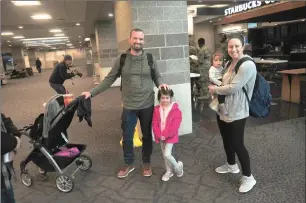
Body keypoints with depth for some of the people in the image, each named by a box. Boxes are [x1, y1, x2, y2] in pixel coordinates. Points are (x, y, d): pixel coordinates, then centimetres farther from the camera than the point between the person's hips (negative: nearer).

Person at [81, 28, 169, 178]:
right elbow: (109, 79, -1)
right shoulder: (121, 59, -4)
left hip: (147, 105, 0)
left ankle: (147, 163, 36)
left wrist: (161, 84, -14)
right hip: (129, 107, 0)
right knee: (127, 137, 10)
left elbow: (157, 76, 8)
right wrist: (92, 93, -5)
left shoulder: (150, 59, -3)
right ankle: (129, 164, 34)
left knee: (147, 135, 15)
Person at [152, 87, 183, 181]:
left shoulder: (176, 110, -15)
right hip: (160, 137, 5)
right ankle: (169, 171, 36)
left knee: (167, 154, -12)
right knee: (164, 155, 15)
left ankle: (177, 166, 17)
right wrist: (159, 135, -14)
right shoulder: (156, 109, -2)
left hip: (170, 136, -5)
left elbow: (174, 126, -18)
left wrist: (165, 135, -21)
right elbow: (154, 124, -3)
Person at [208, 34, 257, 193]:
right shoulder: (229, 63, 8)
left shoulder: (247, 65, -20)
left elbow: (233, 88, -24)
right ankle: (231, 165, 44)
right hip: (222, 109, 9)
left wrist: (215, 89, -9)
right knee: (226, 140, 21)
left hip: (237, 112, -9)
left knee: (237, 144, 0)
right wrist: (217, 89, -3)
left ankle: (248, 177, 19)